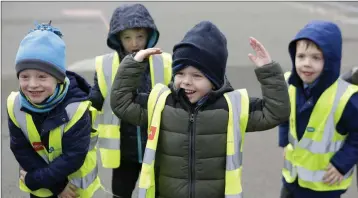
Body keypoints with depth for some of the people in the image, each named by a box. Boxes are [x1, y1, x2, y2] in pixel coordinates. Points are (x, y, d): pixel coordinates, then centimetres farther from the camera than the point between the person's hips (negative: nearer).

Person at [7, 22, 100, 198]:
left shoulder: (76, 108, -30)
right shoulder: (15, 105, -18)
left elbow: (74, 157, -27)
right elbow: (21, 150, -13)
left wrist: (35, 179, -24)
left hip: (75, 183, -3)